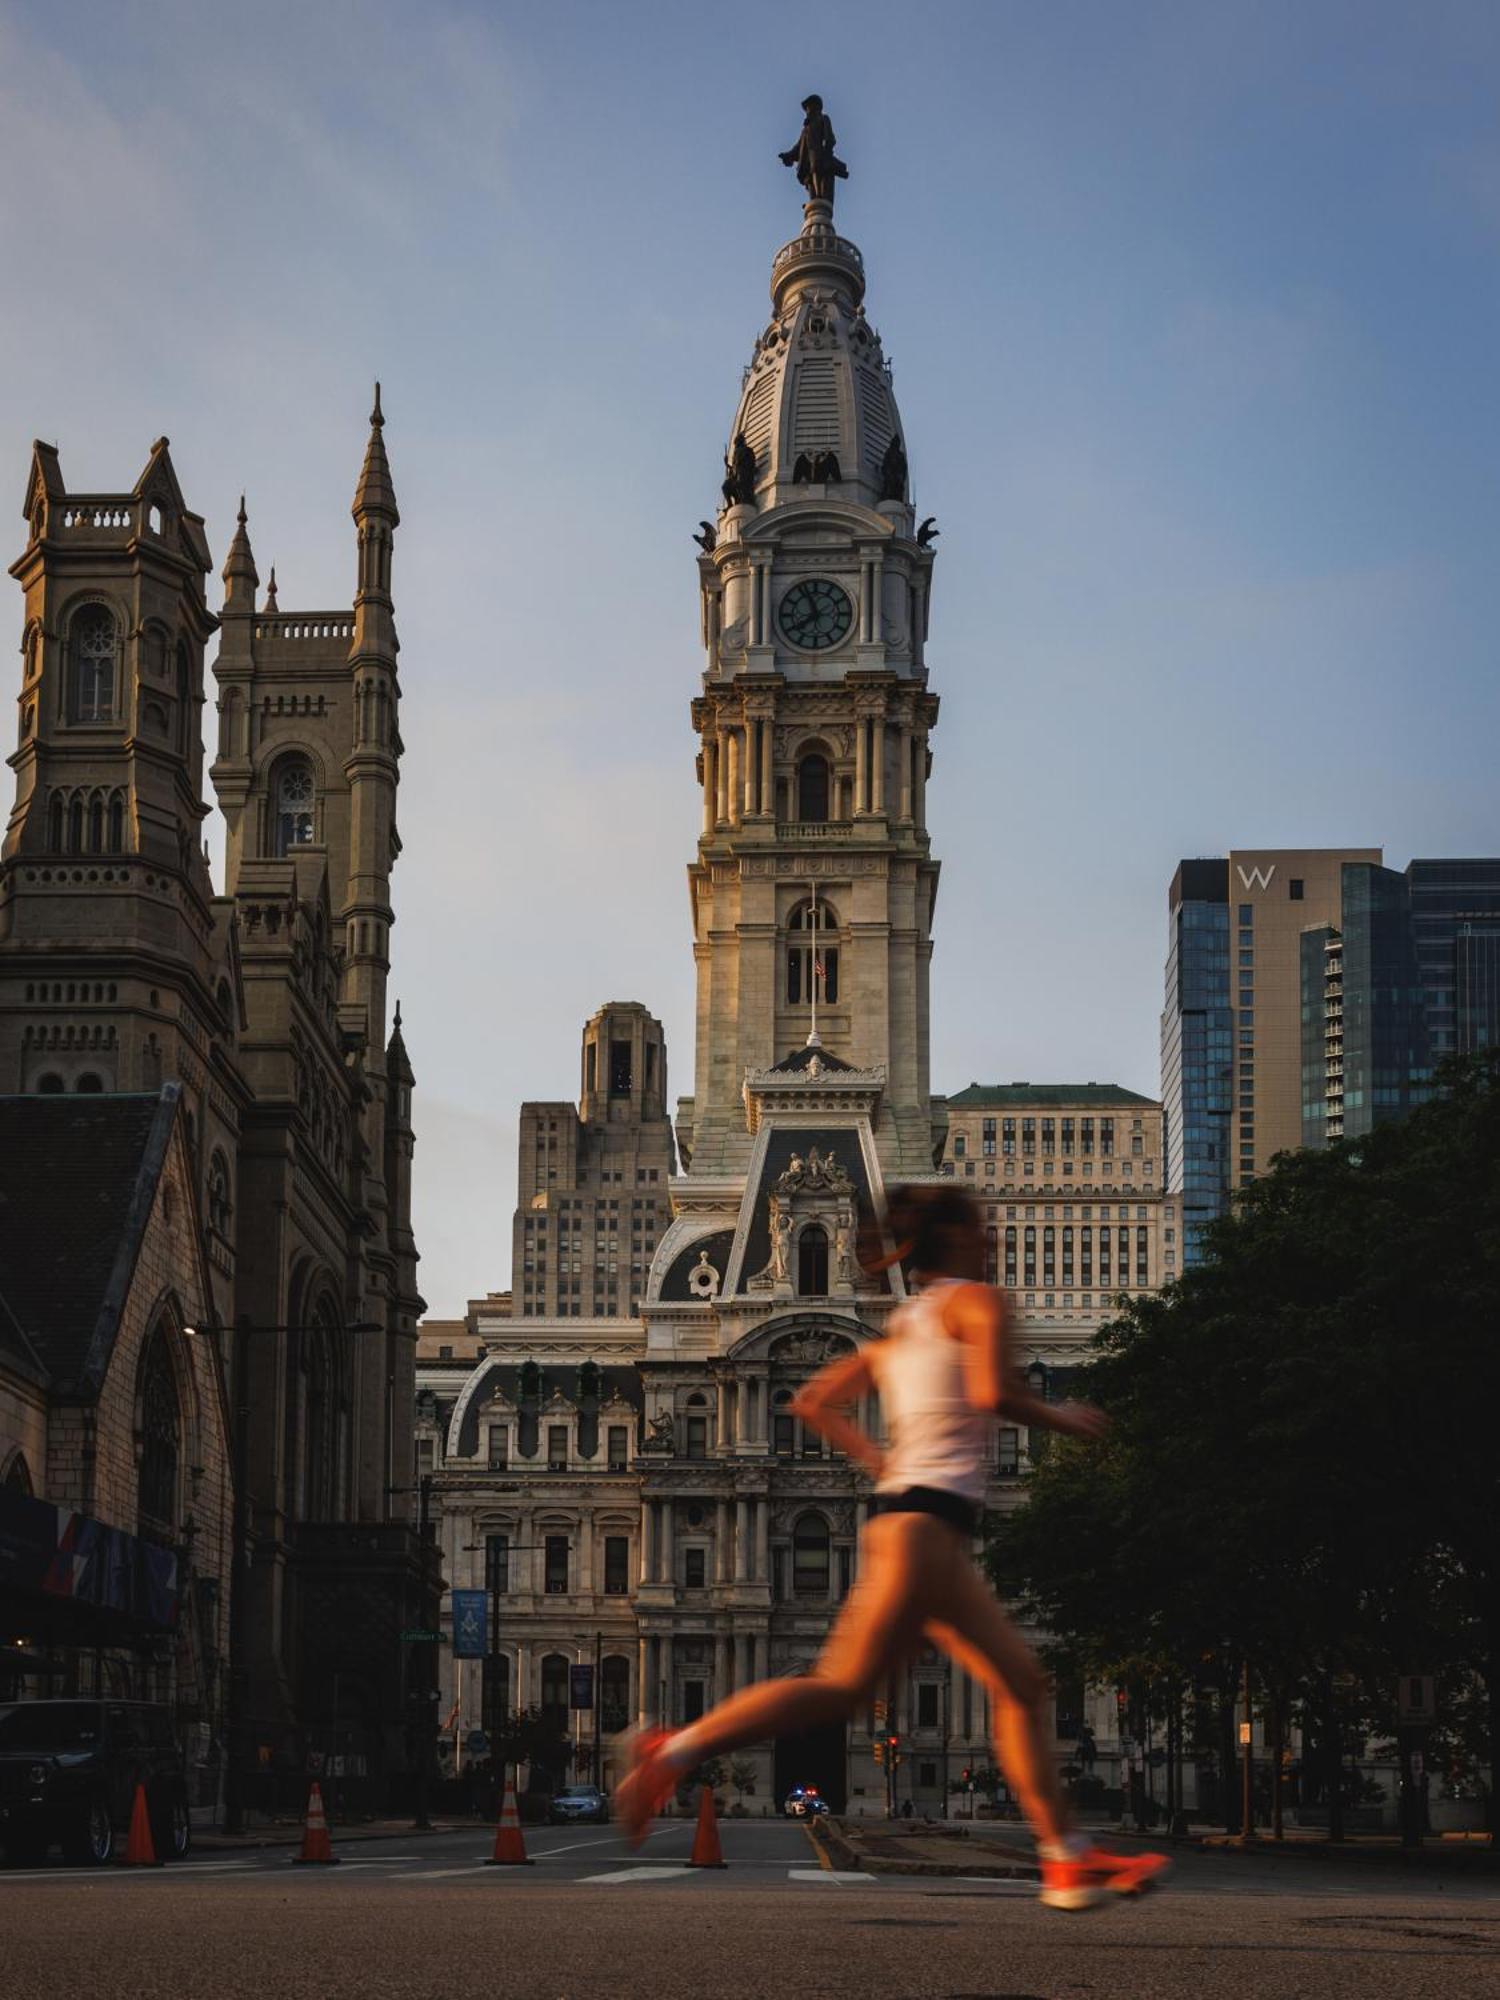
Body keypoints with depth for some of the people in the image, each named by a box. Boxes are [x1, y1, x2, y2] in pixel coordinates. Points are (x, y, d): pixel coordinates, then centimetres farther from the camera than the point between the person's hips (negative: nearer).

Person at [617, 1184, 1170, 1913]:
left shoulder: (898, 1329, 23)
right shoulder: (975, 1300, 0)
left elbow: (814, 1401, 21)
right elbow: (993, 1392, -16)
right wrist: (1059, 1417, 1)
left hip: (905, 1510, 10)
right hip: (927, 1519, -10)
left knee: (1021, 1683, 4)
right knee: (844, 1685, -14)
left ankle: (1068, 1858, 1)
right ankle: (676, 1749, -12)